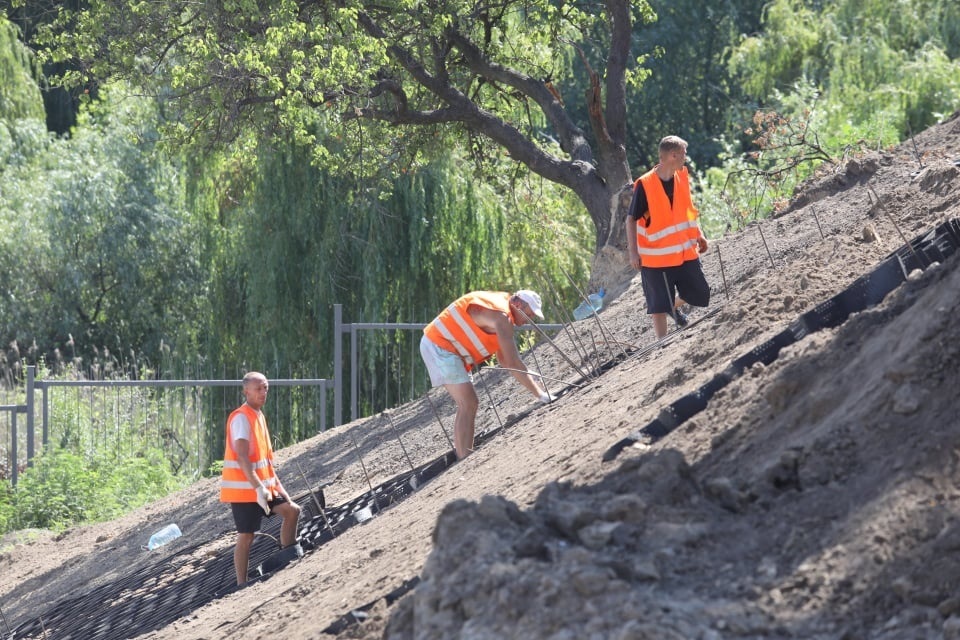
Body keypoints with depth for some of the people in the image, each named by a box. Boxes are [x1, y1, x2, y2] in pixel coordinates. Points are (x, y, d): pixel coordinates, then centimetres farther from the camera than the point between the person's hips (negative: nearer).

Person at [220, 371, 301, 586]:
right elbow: (242, 458, -25)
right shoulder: (241, 418, -16)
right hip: (243, 488, -9)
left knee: (291, 510, 4)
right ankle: (241, 585, -2)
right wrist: (258, 488, -32)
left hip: (262, 485, 9)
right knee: (246, 535, -6)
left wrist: (276, 484, 17)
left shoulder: (258, 416, 14)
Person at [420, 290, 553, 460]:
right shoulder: (501, 317, -17)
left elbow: (504, 359, 21)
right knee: (467, 405, -15)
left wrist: (531, 380, 11)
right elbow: (514, 363, -19)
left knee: (469, 405, 14)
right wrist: (540, 394, -14)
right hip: (440, 346, -11)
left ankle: (463, 458, 12)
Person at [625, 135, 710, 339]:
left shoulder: (682, 177, 1)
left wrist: (699, 234, 11)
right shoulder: (645, 185, -18)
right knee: (659, 307, 0)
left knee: (701, 295, 10)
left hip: (686, 252, 6)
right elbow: (631, 219, -12)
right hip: (656, 257, -6)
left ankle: (675, 306, 40)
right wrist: (633, 251, -17)